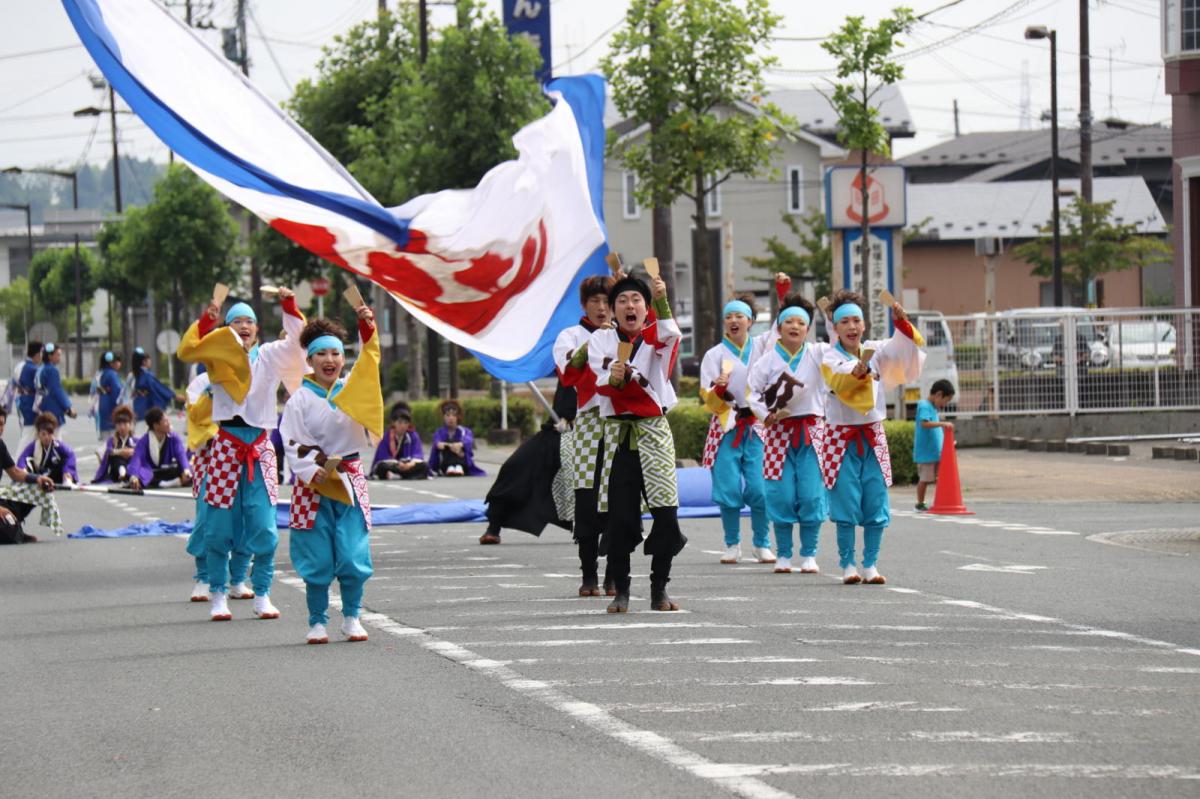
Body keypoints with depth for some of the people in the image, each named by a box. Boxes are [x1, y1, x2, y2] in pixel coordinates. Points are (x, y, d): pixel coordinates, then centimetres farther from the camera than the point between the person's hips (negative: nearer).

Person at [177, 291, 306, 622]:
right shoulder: (218, 356, 7)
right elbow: (187, 351, -8)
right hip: (226, 444, -1)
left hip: (260, 447, 1)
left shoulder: (269, 356, 11)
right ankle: (218, 595, 6)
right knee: (220, 525, -1)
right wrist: (206, 320, -18)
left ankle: (262, 595, 6)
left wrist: (289, 306, -8)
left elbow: (298, 340, 2)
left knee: (263, 526, -4)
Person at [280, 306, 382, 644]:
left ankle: (351, 617, 10)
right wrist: (312, 471, -17)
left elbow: (369, 363, -5)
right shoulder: (300, 399, -1)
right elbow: (293, 442, -4)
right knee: (317, 559, -2)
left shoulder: (352, 388, 8)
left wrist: (367, 327, -18)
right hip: (313, 485, -2)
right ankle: (317, 622, 9)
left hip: (350, 479, 2)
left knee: (353, 556, -5)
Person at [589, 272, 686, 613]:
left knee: (666, 511, -7)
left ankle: (659, 589, 3)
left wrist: (662, 300, -37)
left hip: (655, 431, 0)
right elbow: (603, 383, -7)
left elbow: (669, 334, -19)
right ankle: (620, 590, 5)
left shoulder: (655, 336, 6)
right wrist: (614, 378, -31)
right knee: (618, 514, -4)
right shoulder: (601, 340, 8)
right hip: (617, 431, 0)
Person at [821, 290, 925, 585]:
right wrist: (860, 367, -40)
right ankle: (847, 565, 4)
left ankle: (870, 565, 8)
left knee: (876, 506, 1)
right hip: (842, 437, -3)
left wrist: (901, 321, -24)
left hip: (873, 436, 3)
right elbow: (841, 384, -23)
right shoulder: (830, 358, -5)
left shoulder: (877, 351, 6)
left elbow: (905, 344, -7)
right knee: (846, 506, -5)